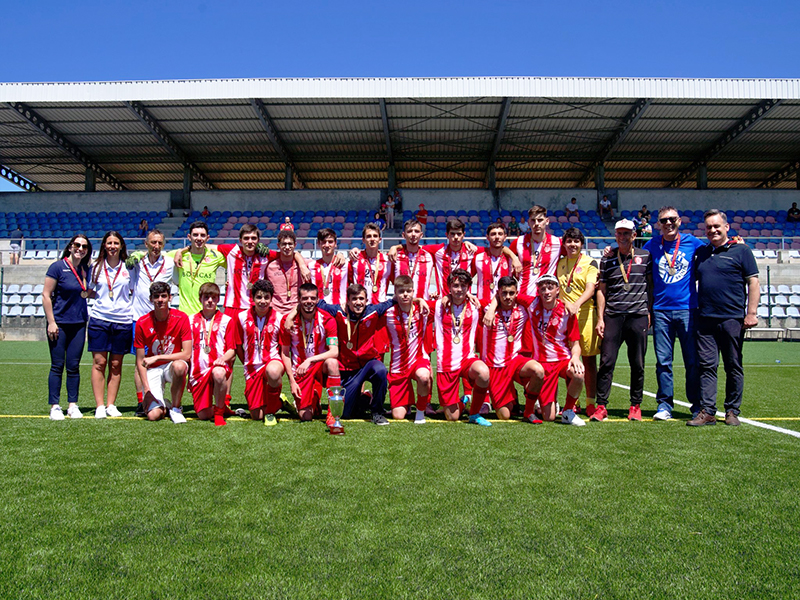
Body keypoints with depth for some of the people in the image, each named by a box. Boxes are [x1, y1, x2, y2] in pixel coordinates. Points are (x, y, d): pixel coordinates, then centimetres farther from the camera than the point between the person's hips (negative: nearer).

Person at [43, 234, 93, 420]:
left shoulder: (86, 270, 9)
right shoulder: (58, 267, -6)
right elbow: (46, 295, -8)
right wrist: (51, 322, -12)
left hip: (79, 324, 4)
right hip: (59, 324, -4)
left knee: (74, 366, 7)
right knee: (57, 366, 0)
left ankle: (73, 405, 14)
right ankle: (55, 407, 9)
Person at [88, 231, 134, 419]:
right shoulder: (96, 267, 8)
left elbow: (134, 292, 12)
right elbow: (89, 291, 16)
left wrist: (128, 304, -2)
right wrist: (102, 298, 0)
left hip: (123, 320, 0)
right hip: (99, 319, 0)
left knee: (116, 364, 5)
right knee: (99, 362, -1)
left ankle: (111, 405, 14)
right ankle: (99, 406, 5)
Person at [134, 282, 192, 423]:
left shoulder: (181, 318, -12)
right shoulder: (142, 323, -8)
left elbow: (187, 354, -16)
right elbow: (140, 362, -4)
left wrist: (157, 358, -24)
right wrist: (147, 391, -13)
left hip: (173, 364, 0)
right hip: (153, 370, 0)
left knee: (179, 366, -39)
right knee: (153, 415, -20)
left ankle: (175, 407, -13)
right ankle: (163, 405, 19)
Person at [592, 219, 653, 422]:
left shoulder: (645, 256, 8)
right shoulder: (607, 260, 9)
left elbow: (651, 285, 12)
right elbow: (601, 290, 8)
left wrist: (650, 312, 5)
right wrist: (600, 318, 2)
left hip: (638, 316, 0)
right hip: (612, 316, 0)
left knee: (637, 364, 5)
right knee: (606, 361, -4)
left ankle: (636, 406, 17)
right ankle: (601, 406, 2)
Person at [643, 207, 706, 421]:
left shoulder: (692, 242, 6)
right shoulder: (652, 245, 7)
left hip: (687, 309, -1)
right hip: (661, 310, 1)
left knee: (693, 360, 1)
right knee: (663, 361, 3)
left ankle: (697, 405, 14)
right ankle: (664, 404, 12)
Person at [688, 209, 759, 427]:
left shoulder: (741, 250, 2)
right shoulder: (700, 252, 15)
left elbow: (753, 282, -2)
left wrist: (751, 312, -10)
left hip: (732, 318, -4)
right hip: (705, 318, 4)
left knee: (733, 367, 5)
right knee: (706, 366, 2)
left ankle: (732, 411, 15)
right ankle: (707, 411, 5)